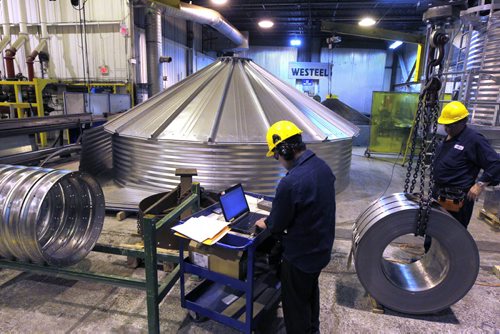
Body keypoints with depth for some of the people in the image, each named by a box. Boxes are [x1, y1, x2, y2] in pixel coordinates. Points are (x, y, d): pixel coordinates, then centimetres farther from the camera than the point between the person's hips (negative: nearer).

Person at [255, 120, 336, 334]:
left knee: (295, 304, 15)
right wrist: (276, 217, 12)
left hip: (300, 255, -9)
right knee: (311, 290, 31)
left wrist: (265, 224, 3)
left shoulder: (291, 182, -34)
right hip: (322, 248, 9)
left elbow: (277, 224, -20)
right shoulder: (322, 166, -6)